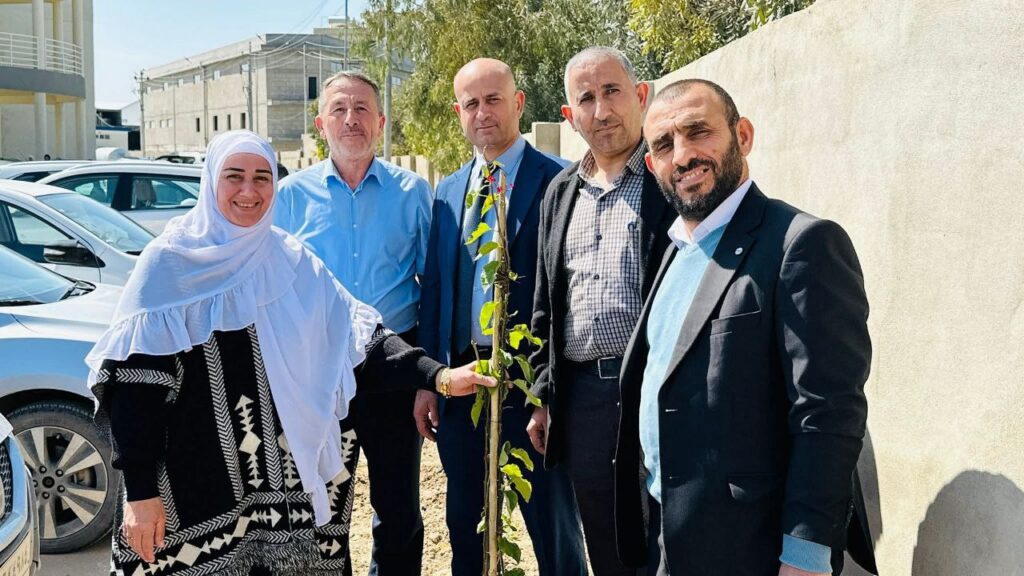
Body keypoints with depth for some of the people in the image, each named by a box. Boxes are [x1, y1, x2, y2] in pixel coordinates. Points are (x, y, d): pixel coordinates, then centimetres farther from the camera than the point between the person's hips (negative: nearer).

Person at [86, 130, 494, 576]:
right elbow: (135, 384, -8)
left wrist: (436, 375, -13)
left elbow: (357, 333, 0)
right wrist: (140, 491, -13)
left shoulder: (291, 261, 5)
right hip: (193, 480, -3)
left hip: (281, 476, 3)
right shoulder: (169, 263, -6)